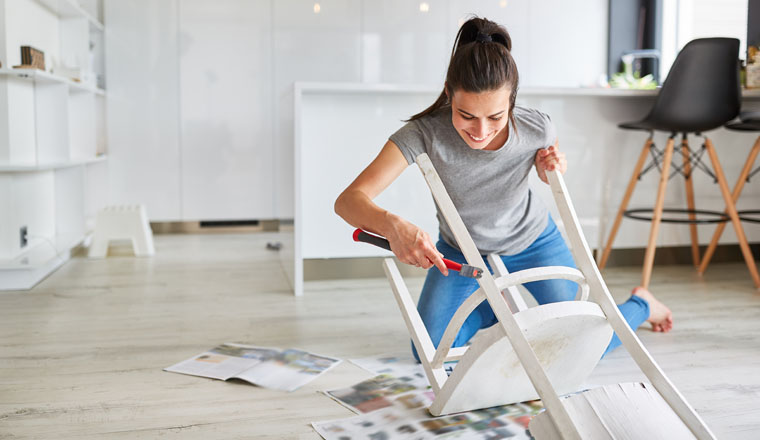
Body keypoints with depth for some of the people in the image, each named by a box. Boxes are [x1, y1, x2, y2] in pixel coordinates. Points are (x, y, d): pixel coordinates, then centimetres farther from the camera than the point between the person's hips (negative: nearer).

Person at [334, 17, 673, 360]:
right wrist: (393, 225, -65)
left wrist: (554, 170, -28)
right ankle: (494, 308, 26)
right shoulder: (425, 133, -36)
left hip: (531, 242, 0)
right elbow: (348, 200, -43)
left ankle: (641, 303, 33)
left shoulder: (537, 129, -29)